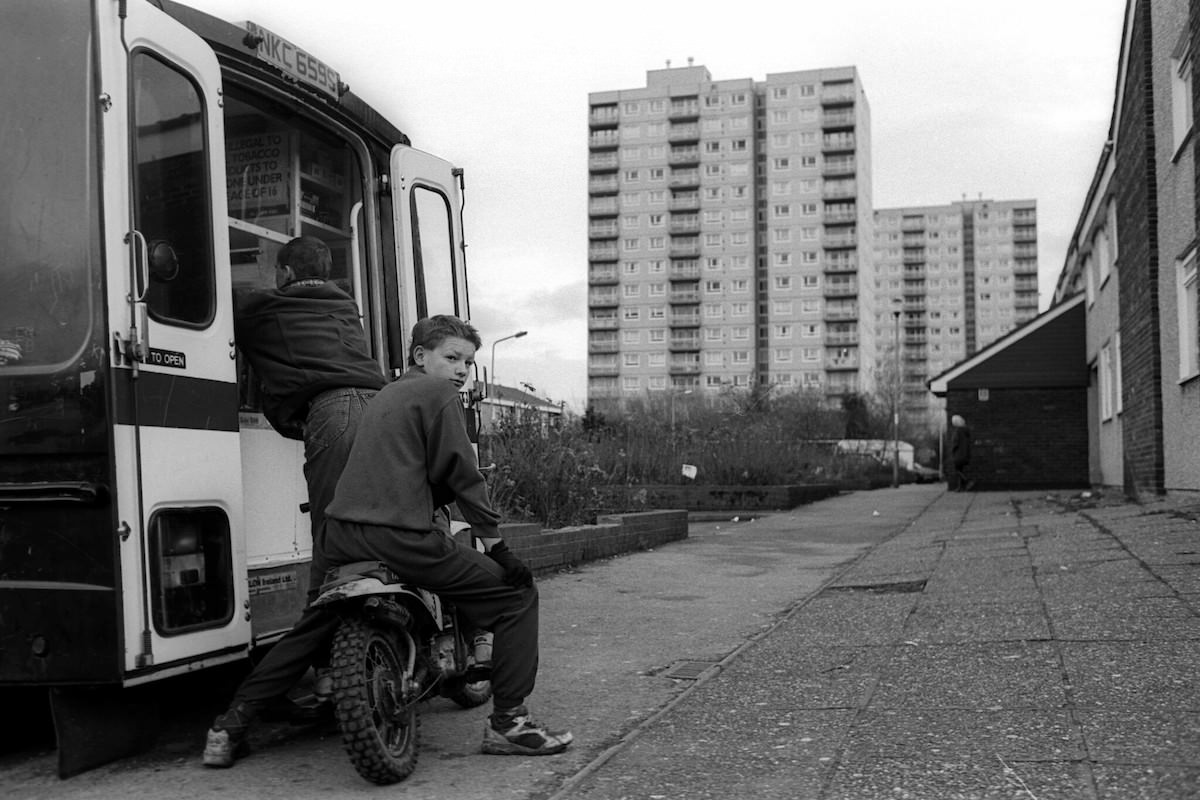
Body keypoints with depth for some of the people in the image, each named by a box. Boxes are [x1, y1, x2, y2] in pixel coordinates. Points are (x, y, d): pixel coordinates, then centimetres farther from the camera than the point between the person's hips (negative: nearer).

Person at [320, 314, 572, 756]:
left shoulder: (385, 395, 26)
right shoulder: (438, 394, 1)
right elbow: (461, 474, -5)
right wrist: (497, 546, -3)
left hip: (340, 537, 9)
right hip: (400, 538, -9)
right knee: (516, 595, 1)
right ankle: (507, 723, -1)